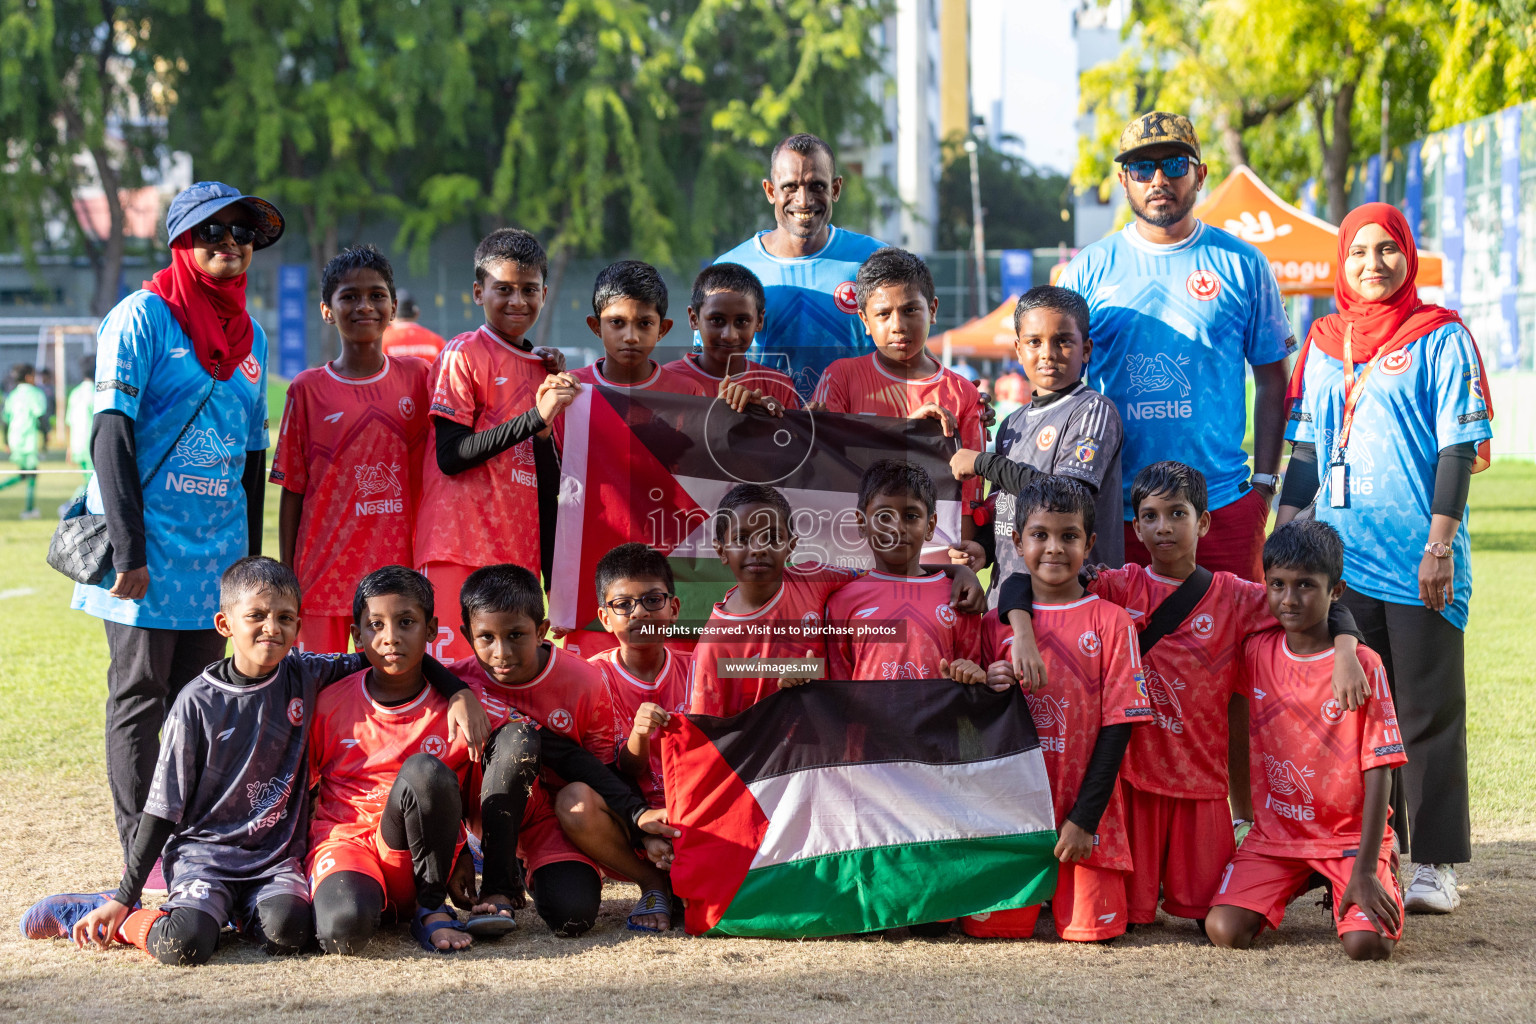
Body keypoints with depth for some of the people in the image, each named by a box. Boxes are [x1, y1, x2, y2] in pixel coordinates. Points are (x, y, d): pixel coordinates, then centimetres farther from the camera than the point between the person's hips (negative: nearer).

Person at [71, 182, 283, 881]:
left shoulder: (251, 337, 14)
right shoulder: (143, 316, -6)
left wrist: (251, 562, 14)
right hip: (148, 547, -6)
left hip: (218, 554, 6)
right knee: (140, 700, -2)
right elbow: (111, 435, -12)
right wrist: (129, 551, -19)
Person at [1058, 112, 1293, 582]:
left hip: (1224, 506, 0)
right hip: (1116, 508, 0)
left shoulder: (1242, 265, 6)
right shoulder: (1089, 269, 6)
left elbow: (1272, 380, 9)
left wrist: (1264, 483, 2)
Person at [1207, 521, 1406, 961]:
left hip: (1350, 834, -3)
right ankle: (1296, 886, 11)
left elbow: (1379, 773, -12)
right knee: (1224, 931, -19)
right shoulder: (1256, 653, 0)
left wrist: (1365, 870, -16)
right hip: (1275, 832, 3)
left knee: (1368, 943, -25)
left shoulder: (1363, 665, -10)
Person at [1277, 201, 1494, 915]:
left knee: (1429, 712, -1)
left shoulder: (1441, 336, -1)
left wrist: (1440, 542, -13)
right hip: (1341, 556, 5)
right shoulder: (1323, 341, 13)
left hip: (1419, 561, -4)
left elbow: (1459, 447, -6)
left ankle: (1435, 863, 4)